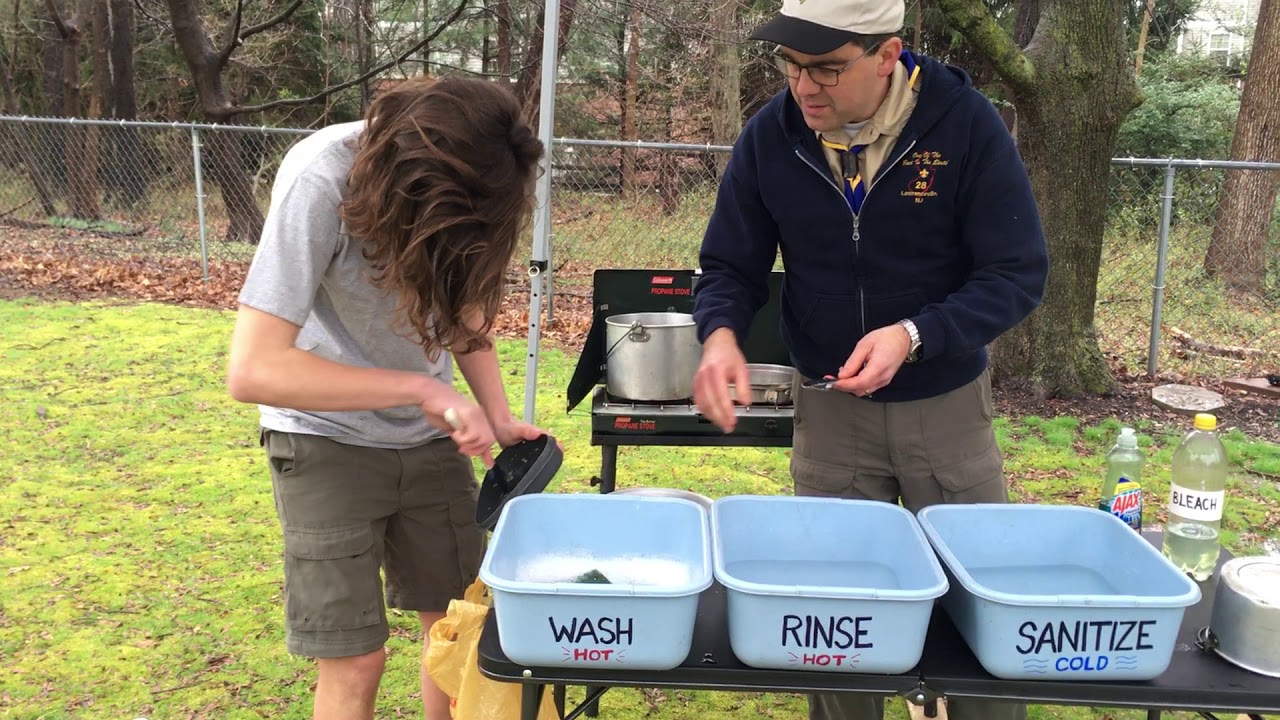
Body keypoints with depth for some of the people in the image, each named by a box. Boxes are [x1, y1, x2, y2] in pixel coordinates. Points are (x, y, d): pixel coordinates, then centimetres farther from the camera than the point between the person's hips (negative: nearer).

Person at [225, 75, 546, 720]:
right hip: (330, 438, -5)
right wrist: (420, 388, -33)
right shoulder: (320, 183, -29)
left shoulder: (469, 181, -13)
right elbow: (253, 370, -32)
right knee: (354, 660, -3)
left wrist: (499, 416, -9)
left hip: (428, 436, 5)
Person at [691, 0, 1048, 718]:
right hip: (829, 409, 2)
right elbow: (730, 267, -2)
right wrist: (721, 334, -24)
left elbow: (1019, 275, -14)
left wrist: (914, 335, -30)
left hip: (948, 407, -1)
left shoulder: (967, 124, -16)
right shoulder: (771, 136, -10)